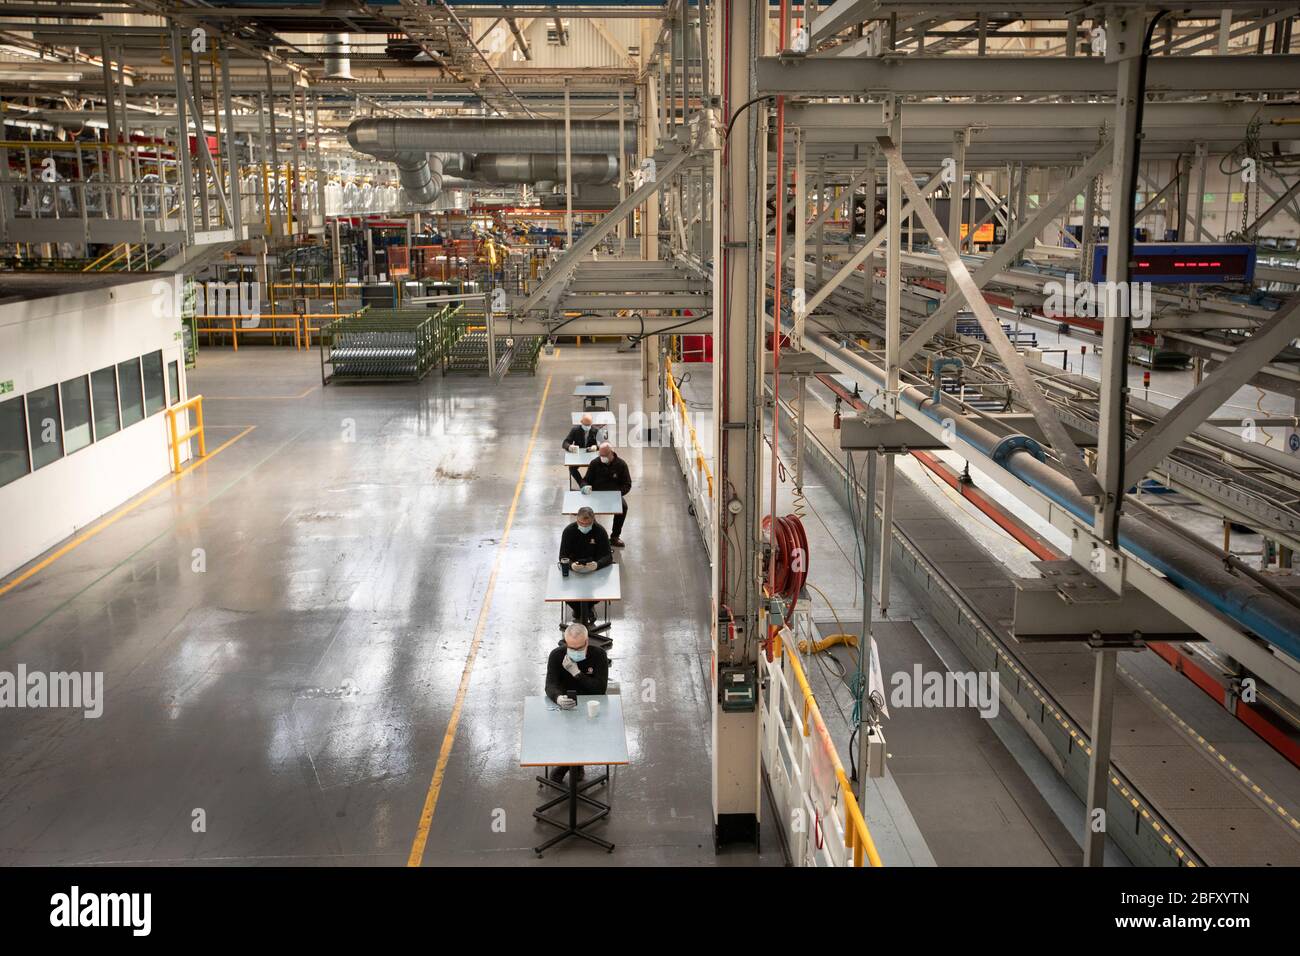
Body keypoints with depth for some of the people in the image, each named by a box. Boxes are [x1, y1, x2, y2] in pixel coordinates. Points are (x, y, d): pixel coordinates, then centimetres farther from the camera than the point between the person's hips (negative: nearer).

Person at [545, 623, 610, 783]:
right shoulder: (556, 655, -9)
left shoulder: (599, 655, -12)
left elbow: (600, 688, -20)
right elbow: (550, 685, -20)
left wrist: (576, 672, -27)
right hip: (563, 703, 1)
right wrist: (558, 698, -43)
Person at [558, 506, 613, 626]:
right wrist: (571, 565, -36)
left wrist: (597, 564, -36)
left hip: (594, 568, 0)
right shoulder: (569, 531, -10)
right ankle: (578, 609, 11)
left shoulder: (600, 531, -11)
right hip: (573, 568, 0)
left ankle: (588, 606, 11)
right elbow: (562, 556, -11)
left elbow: (608, 556, -13)